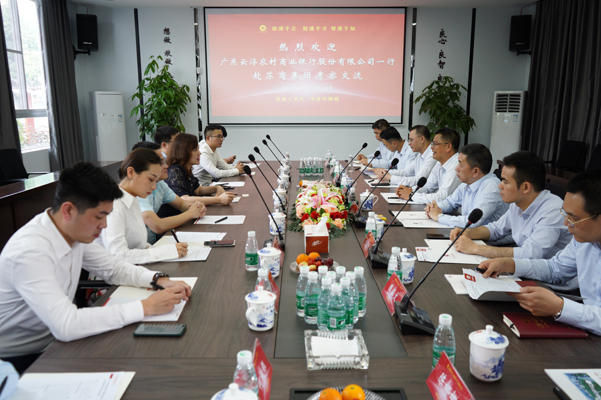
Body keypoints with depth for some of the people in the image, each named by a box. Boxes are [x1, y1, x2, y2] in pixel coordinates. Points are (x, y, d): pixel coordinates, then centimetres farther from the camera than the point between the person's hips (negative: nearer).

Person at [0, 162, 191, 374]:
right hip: (18, 362, -7)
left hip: (53, 344, 7)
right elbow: (66, 326, -37)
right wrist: (145, 307, -33)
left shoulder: (77, 231, -7)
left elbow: (114, 268, 7)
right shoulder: (29, 252, -30)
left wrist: (160, 280, -11)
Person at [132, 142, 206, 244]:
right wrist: (190, 213, -19)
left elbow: (181, 203, 15)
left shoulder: (159, 184, 4)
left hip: (153, 242, 8)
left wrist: (195, 207, -9)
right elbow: (157, 226, -32)